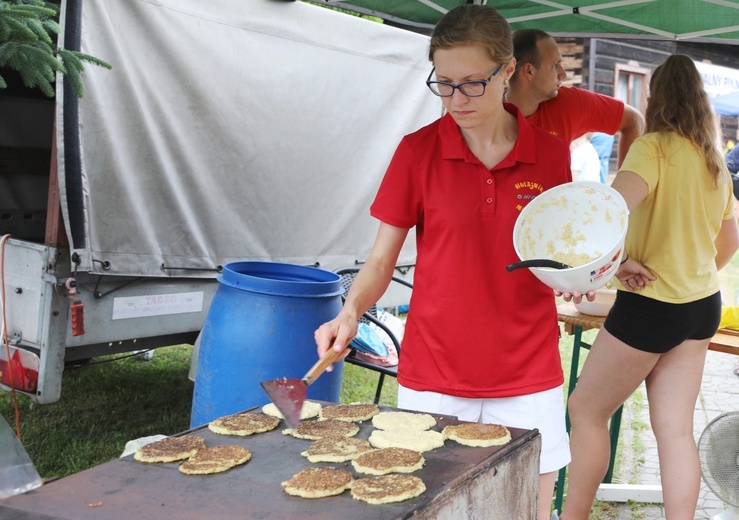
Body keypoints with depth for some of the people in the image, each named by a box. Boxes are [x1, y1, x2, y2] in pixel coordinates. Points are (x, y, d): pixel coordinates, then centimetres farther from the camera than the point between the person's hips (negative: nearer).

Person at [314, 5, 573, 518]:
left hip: (528, 379, 2)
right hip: (433, 379, -1)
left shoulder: (550, 153, -1)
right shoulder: (418, 150, -5)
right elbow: (382, 260, -1)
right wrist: (350, 312, -18)